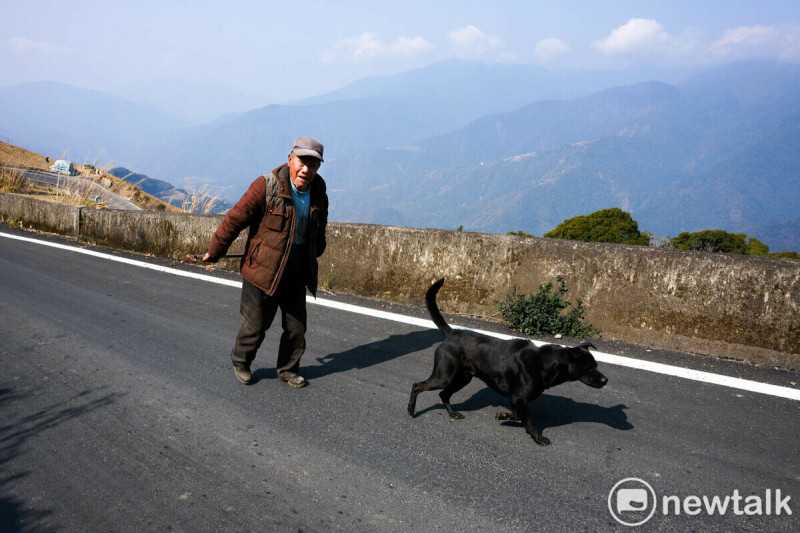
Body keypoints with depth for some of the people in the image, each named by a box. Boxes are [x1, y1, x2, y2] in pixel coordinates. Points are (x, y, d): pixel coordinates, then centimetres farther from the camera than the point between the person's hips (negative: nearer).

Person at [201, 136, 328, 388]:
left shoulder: (318, 189, 0)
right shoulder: (266, 187, -19)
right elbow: (235, 219, -13)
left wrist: (314, 254, 31)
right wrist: (214, 252, -6)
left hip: (297, 272, 5)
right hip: (263, 269, -5)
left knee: (297, 326, 10)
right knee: (257, 323, 8)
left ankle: (288, 370, 32)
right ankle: (240, 362, 36)